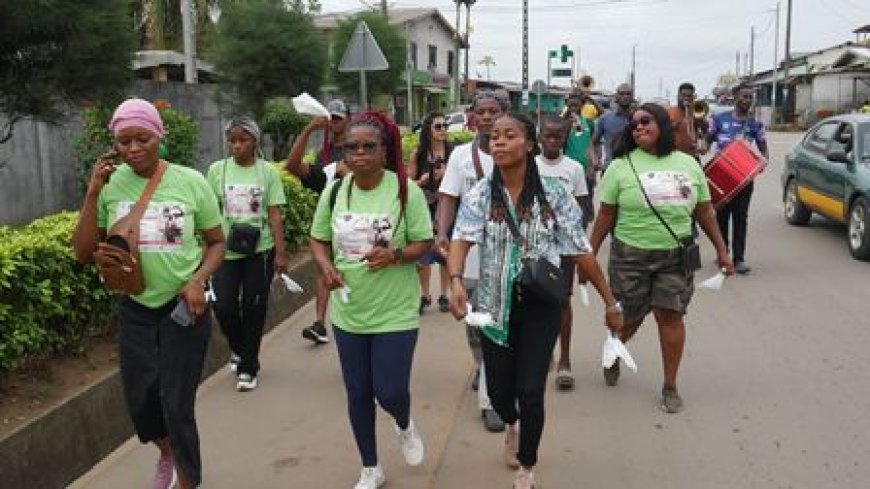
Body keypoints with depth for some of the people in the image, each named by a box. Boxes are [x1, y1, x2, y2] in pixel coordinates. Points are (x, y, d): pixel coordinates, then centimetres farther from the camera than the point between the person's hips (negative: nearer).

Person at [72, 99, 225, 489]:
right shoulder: (110, 185, -6)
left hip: (183, 306, -3)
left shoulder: (190, 181, -10)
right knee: (139, 399, 15)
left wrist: (197, 281, -17)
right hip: (135, 308, 3)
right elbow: (83, 253, -4)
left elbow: (216, 242, 0)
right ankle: (167, 453, 49)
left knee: (177, 404, 2)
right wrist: (92, 194, -13)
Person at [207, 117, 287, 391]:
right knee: (223, 307, -3)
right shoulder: (217, 170, 1)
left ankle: (247, 367, 20)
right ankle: (239, 348, 29)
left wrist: (280, 252, -6)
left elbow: (274, 215, -2)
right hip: (226, 251, 1)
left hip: (260, 250, -1)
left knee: (254, 309, 5)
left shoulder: (268, 172, -1)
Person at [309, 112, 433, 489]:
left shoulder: (407, 190, -12)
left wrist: (395, 254, -26)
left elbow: (424, 243, -6)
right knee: (358, 393, 13)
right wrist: (327, 267, -12)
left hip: (395, 313, -3)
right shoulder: (334, 190, -2)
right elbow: (318, 239, 8)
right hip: (348, 312, 4)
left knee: (390, 392, -2)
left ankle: (405, 425, 38)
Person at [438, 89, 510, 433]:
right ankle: (482, 367, 43)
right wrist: (442, 233, -19)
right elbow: (448, 198, -3)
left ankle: (489, 400, 7)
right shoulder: (461, 154, 1)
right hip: (469, 249, 2)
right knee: (473, 322, 16)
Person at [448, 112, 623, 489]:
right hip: (494, 305, 1)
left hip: (540, 306, -1)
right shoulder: (480, 195, -6)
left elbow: (581, 251, -3)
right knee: (499, 390, 11)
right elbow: (461, 239, -21)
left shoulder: (552, 194, -7)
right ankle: (513, 425, 50)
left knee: (530, 391, -4)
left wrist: (611, 303, -1)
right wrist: (456, 282, -41)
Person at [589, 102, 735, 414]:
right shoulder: (622, 166, -2)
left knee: (671, 316, -3)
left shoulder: (688, 164, 7)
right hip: (630, 256, -1)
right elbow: (605, 217, 0)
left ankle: (670, 386, 10)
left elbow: (704, 211, 12)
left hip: (675, 257, 2)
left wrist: (721, 250, 11)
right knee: (629, 317, 7)